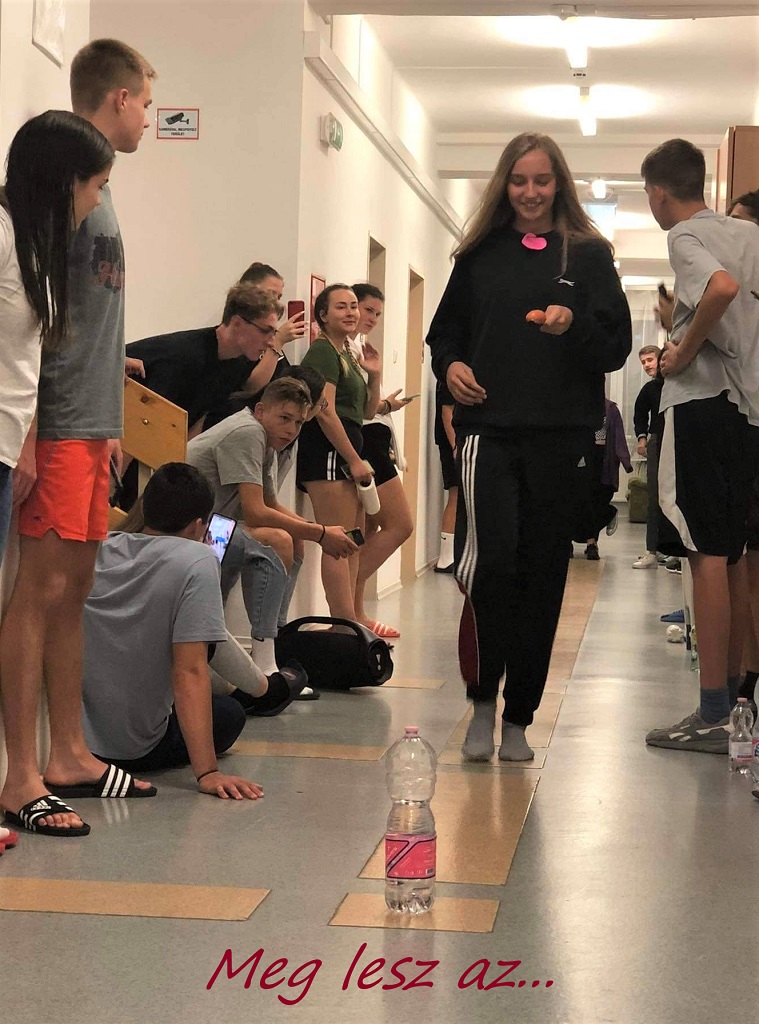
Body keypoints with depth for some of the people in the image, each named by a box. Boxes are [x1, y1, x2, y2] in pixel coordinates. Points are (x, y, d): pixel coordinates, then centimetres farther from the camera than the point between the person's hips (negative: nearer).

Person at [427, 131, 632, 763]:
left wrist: (573, 325, -16)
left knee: (541, 575, 3)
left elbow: (618, 346, 4)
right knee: (489, 560, -18)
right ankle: (482, 701, -1)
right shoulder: (480, 254, 12)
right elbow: (445, 330, 19)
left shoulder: (588, 255, 8)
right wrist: (450, 365, -2)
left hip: (560, 435, 0)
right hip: (489, 427, 0)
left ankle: (519, 717, 14)